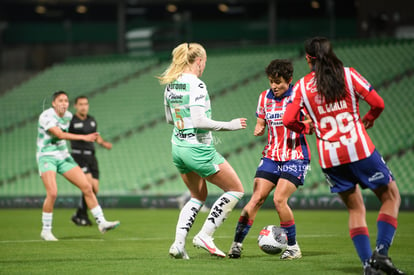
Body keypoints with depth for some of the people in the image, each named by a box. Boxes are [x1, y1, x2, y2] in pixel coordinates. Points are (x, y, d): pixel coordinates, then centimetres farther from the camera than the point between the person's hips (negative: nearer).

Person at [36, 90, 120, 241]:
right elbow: (59, 134, -32)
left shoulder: (68, 116, 5)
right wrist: (84, 137, -39)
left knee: (87, 187, -2)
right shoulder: (46, 116, -19)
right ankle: (46, 231, -7)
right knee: (52, 193, -23)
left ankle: (101, 223, 6)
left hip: (63, 157, 7)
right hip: (46, 157, -7)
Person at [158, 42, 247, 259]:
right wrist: (228, 125, -18)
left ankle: (178, 243, 9)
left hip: (178, 147, 8)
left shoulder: (170, 84, 6)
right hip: (199, 149, -8)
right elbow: (199, 121, -26)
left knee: (198, 196, 24)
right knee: (236, 189, 7)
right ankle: (205, 236, 2)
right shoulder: (196, 85, -19)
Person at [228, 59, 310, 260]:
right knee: (256, 198, -6)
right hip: (271, 156, 4)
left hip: (295, 157, -4)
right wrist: (259, 129, -6)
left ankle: (293, 247, -2)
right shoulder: (265, 97, 8)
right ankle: (237, 243, -1)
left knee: (279, 199, -17)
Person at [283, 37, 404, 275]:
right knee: (391, 197, 10)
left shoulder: (302, 86, 4)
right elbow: (378, 103, -3)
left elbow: (288, 120, -1)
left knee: (356, 209, 15)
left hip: (329, 157, 3)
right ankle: (381, 251, -7)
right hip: (360, 149, -3)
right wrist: (367, 120, 17)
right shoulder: (348, 74, 0)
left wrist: (307, 128, 19)